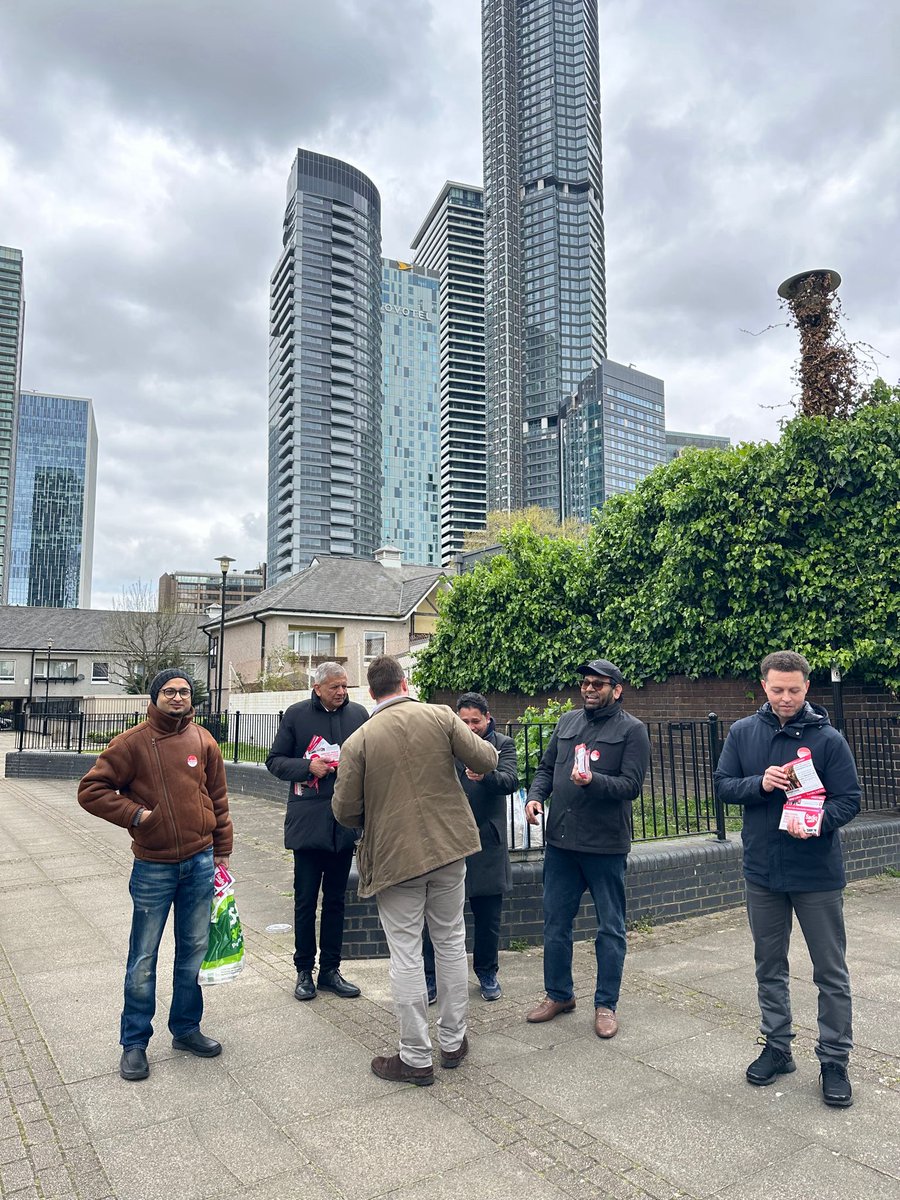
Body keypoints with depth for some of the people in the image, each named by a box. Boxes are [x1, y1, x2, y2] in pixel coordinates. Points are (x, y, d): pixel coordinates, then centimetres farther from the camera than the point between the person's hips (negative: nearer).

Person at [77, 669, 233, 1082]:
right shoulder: (133, 742, -6)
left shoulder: (203, 741, 3)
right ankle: (134, 1043, 24)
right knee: (143, 959, 7)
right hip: (153, 867, -3)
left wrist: (221, 854, 9)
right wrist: (134, 814, -15)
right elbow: (91, 789, -4)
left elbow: (218, 800, 9)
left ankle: (186, 1028, 32)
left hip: (200, 863, 3)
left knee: (194, 951, 14)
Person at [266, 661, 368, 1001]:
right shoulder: (296, 715, -2)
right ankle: (304, 971, 21)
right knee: (305, 900, 6)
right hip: (308, 821, -2)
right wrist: (308, 767, -14)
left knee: (335, 900, 13)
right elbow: (274, 760, 2)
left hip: (345, 821, 3)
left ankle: (330, 970, 26)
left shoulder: (358, 714, 4)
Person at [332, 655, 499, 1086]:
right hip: (449, 848, 3)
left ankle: (416, 1058, 18)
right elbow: (485, 761, -5)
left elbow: (345, 810, -8)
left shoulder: (358, 741, -10)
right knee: (451, 942, 18)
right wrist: (486, 748, 18)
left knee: (406, 957, 7)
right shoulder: (441, 716, -6)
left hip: (394, 856, -2)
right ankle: (453, 1042, 31)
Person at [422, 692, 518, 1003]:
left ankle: (487, 973, 33)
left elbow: (511, 780, -14)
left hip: (487, 841, 1)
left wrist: (485, 775, -34)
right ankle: (430, 977, 19)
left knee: (488, 917, 12)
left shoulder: (503, 744, 3)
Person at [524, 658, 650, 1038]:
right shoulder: (567, 722, 11)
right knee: (555, 923, 14)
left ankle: (606, 1004, 23)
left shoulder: (632, 730, -5)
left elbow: (632, 785, -12)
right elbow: (546, 768, 15)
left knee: (610, 928, 8)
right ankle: (558, 994, 31)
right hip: (560, 840, 5)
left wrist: (593, 781, -27)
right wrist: (535, 795, -3)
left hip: (606, 845, -5)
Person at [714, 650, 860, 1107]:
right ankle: (776, 1047, 32)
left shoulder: (828, 738, -9)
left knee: (831, 972, 9)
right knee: (769, 967, 16)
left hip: (818, 873, -3)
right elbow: (723, 785, 1)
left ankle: (835, 1060, 25)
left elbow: (849, 800, -8)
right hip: (763, 871, 3)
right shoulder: (743, 733, -1)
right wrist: (759, 784, -18)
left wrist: (815, 822, -27)